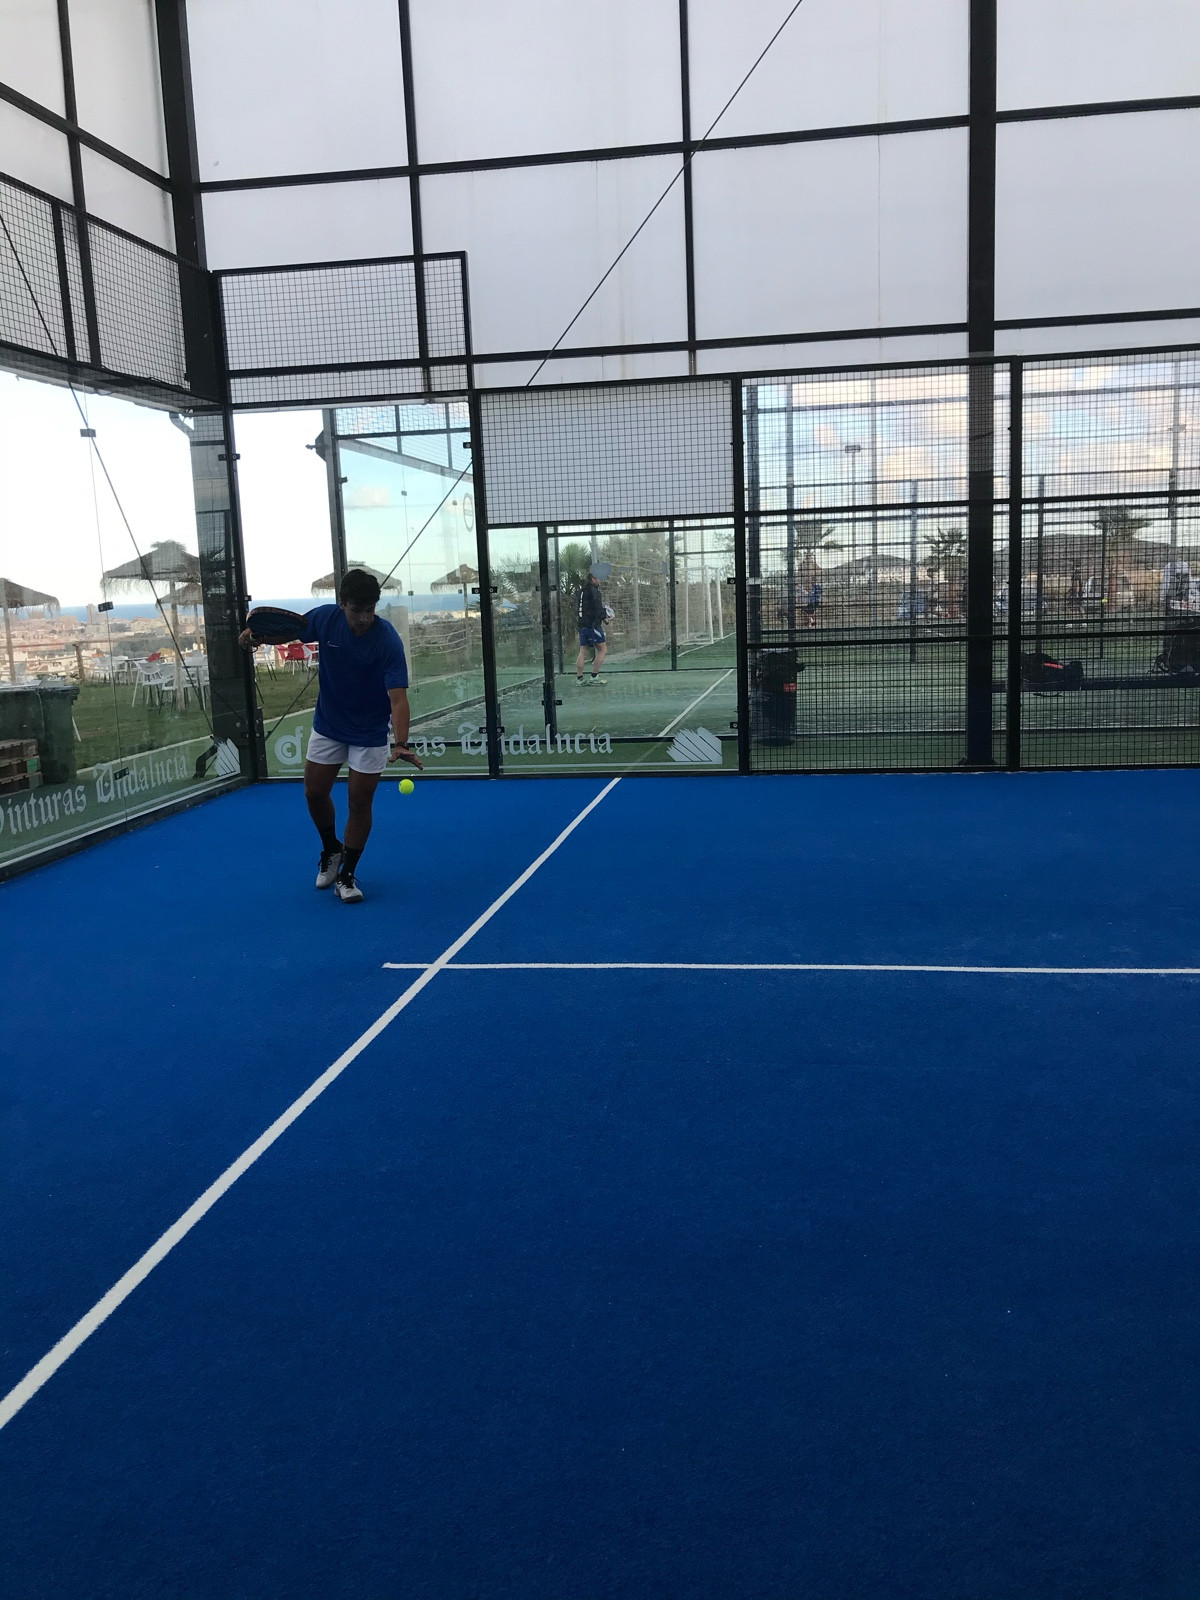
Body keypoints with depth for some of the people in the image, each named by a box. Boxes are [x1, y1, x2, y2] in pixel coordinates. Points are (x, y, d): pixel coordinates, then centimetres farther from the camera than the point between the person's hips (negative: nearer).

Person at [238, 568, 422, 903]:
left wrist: (401, 744, -49)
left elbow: (398, 698, -35)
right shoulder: (324, 618, -16)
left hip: (369, 733, -3)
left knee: (359, 803, 1)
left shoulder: (388, 642, -27)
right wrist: (255, 632, -18)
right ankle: (331, 850, 37)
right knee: (315, 793, 9)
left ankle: (346, 875, 19)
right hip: (327, 726, 4)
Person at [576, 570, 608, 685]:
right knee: (603, 650, -1)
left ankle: (579, 678, 6)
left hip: (582, 625, 8)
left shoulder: (582, 591, 15)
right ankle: (594, 676, -4)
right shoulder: (594, 591, -11)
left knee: (583, 651, 8)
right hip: (593, 625, -8)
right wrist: (605, 612, 4)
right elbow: (598, 610, -17)